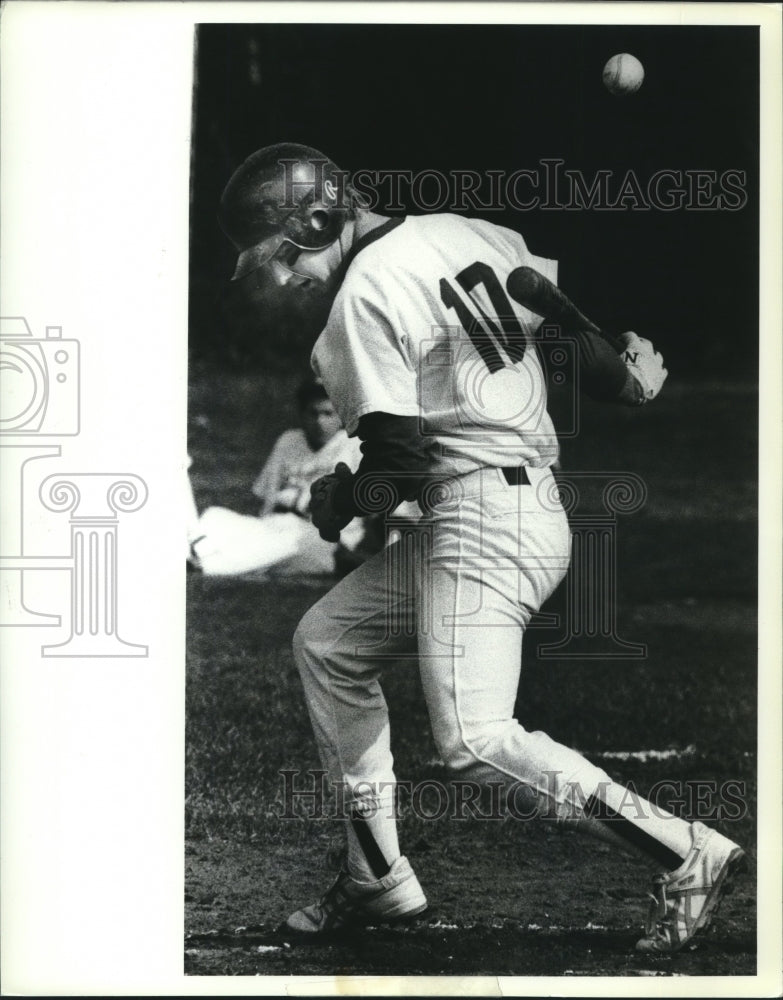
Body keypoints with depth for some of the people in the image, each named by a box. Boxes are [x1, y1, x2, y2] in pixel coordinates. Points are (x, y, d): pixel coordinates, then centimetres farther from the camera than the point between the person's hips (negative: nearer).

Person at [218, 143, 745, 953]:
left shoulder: (364, 293, -13)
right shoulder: (461, 232, 11)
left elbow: (396, 463, -15)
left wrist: (334, 501, 4)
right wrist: (628, 380, 31)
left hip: (482, 514, -11)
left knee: (473, 742, -17)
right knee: (326, 642, 17)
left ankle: (687, 855, -12)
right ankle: (377, 878, 20)